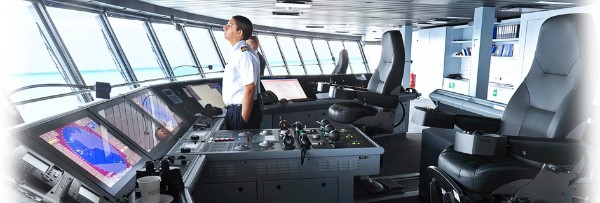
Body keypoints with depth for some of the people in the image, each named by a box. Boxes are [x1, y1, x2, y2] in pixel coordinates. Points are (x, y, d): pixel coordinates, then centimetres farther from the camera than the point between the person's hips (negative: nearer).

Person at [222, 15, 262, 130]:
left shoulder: (245, 54, -20)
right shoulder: (236, 53, 9)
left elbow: (249, 89, -24)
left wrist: (243, 121, -22)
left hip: (242, 111, -9)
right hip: (232, 110, 9)